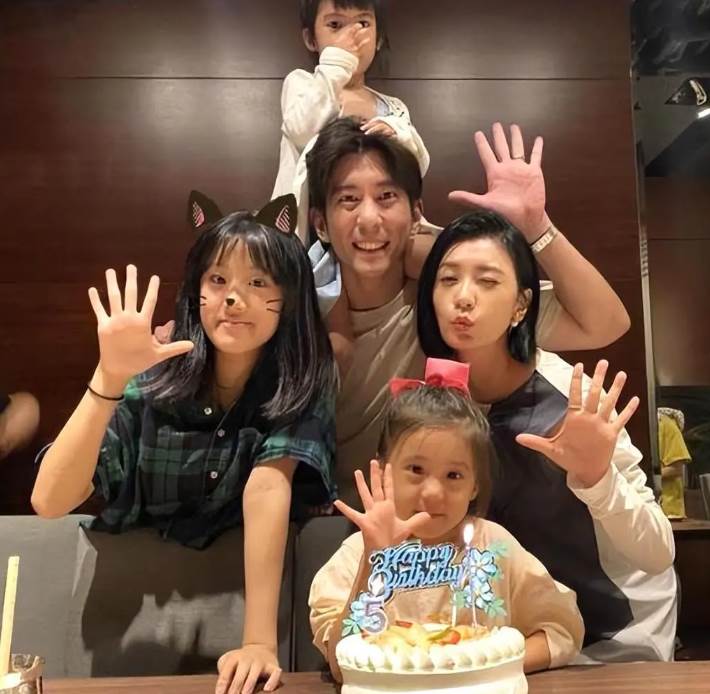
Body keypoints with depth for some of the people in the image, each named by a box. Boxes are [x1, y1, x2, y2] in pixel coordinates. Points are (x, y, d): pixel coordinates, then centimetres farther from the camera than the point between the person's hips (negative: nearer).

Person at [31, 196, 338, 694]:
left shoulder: (304, 380, -14)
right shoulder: (153, 374, -16)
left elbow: (268, 489, -25)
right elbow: (50, 502, -23)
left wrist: (260, 639, -33)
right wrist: (110, 378, -35)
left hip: (249, 582, 0)